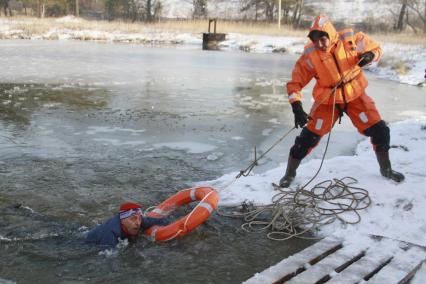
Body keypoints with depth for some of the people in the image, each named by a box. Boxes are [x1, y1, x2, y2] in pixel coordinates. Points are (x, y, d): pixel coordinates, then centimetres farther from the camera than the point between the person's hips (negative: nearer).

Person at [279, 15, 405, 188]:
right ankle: (289, 174, 15)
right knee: (308, 137, -7)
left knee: (379, 130, 0)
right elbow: (295, 82, -16)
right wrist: (297, 107, -28)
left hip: (355, 95, 2)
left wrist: (369, 56, -22)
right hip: (327, 100, -1)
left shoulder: (351, 40, -16)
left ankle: (386, 169, 26)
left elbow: (375, 48, 1)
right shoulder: (310, 55, -19)